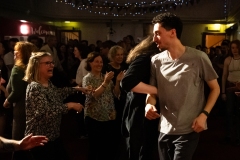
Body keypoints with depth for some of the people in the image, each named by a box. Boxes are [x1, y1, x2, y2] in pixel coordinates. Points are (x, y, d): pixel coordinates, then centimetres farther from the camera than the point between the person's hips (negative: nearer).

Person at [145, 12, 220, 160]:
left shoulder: (198, 58, -13)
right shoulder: (156, 61, -1)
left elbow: (215, 88, -2)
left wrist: (204, 115, -13)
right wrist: (149, 104, -14)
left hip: (189, 130, -4)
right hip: (164, 130, 5)